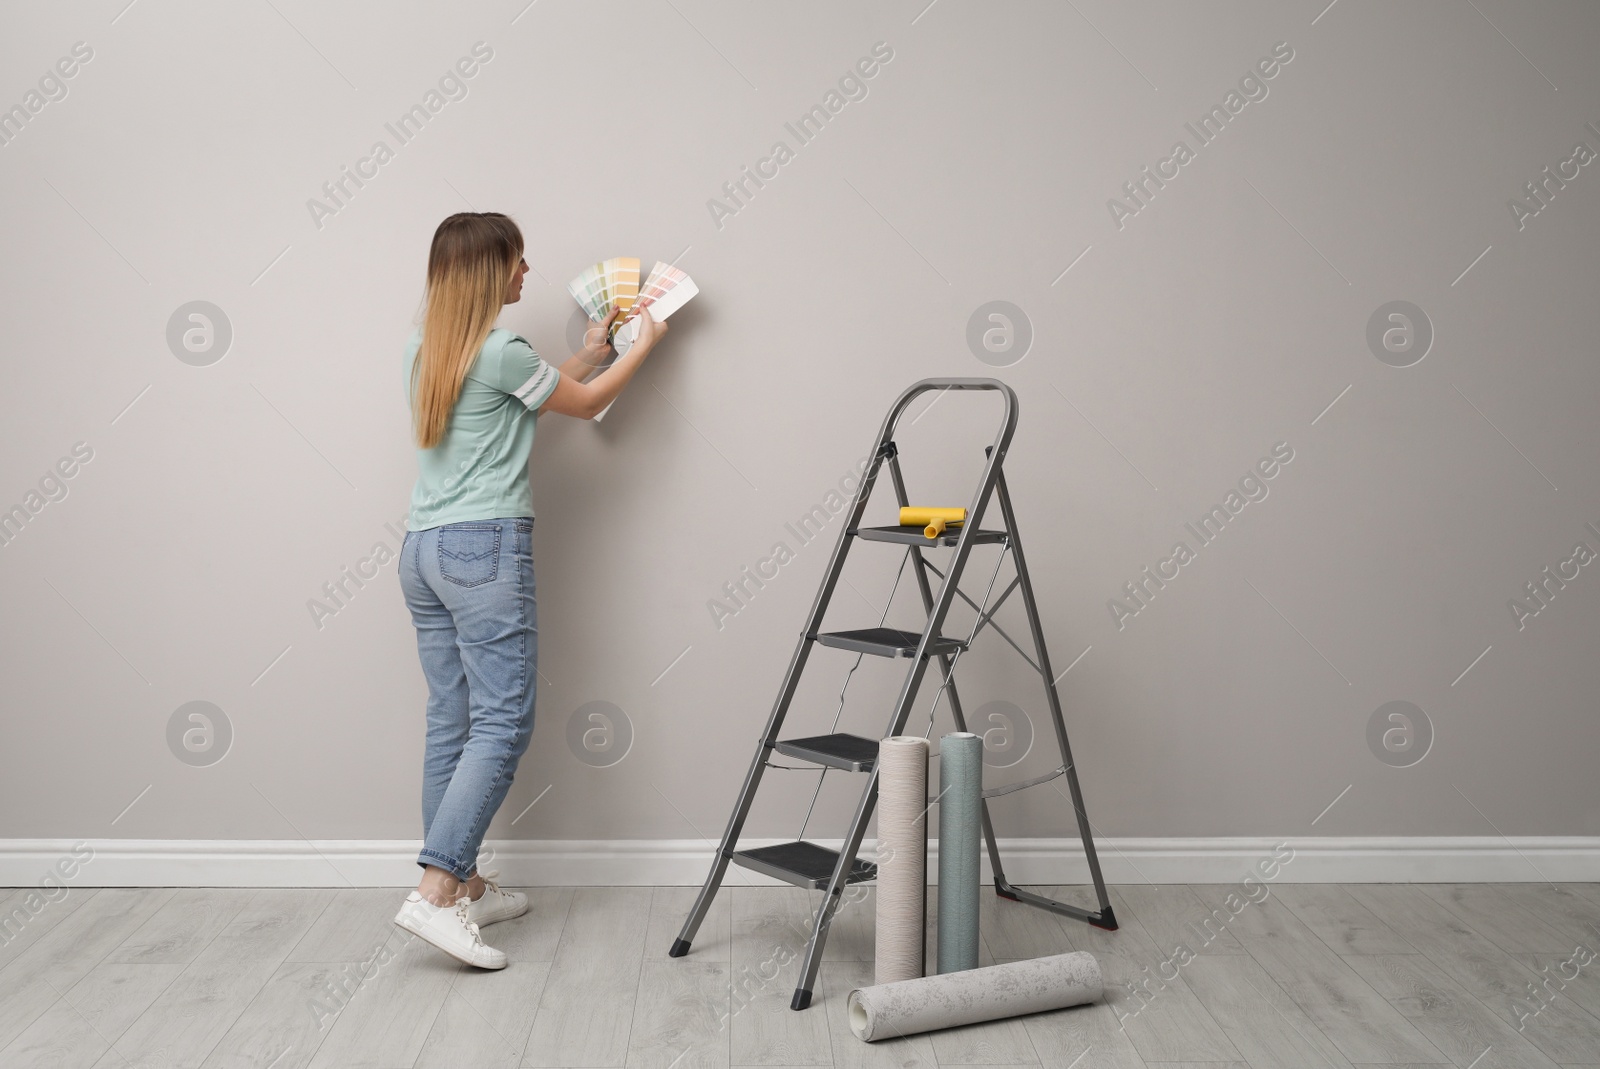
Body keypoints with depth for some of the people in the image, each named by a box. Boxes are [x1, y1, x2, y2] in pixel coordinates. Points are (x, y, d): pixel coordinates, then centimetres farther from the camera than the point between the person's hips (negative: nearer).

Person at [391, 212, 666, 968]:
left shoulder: (421, 350, 15)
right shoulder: (500, 352, -9)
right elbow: (586, 405, 6)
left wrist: (586, 354, 30)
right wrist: (644, 344, 20)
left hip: (421, 549, 9)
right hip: (485, 547, -9)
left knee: (451, 725, 10)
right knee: (501, 726, -7)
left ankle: (466, 886, 17)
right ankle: (435, 892, -12)